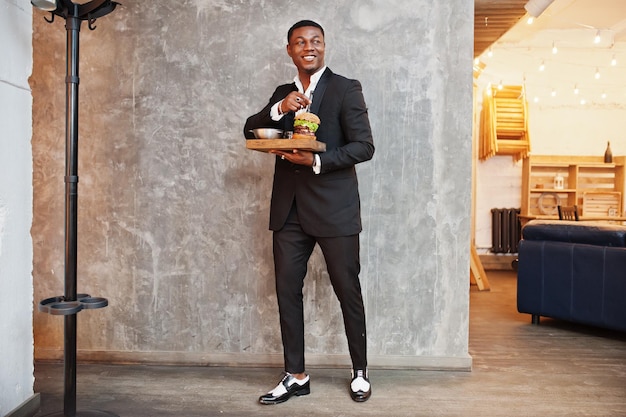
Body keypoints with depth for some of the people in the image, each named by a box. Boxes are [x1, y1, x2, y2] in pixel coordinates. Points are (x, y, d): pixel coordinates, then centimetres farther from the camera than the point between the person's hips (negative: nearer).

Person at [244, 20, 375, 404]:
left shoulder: (346, 89, -1)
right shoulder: (283, 93, 15)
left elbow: (364, 146, -8)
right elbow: (250, 131, 7)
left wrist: (316, 161, -20)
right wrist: (278, 109, -11)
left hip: (334, 208, -5)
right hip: (289, 209, 5)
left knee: (348, 291, 5)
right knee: (287, 291, 6)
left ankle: (360, 373, 24)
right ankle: (296, 376, 20)